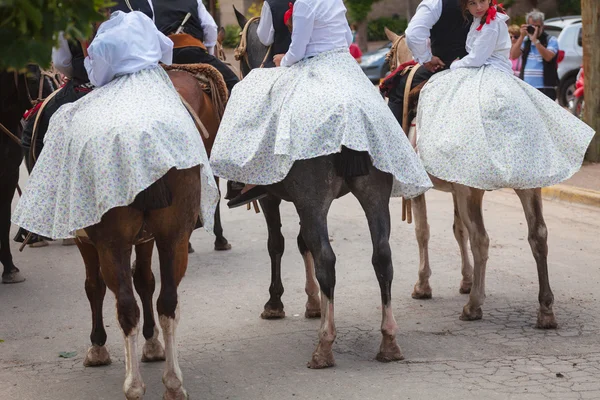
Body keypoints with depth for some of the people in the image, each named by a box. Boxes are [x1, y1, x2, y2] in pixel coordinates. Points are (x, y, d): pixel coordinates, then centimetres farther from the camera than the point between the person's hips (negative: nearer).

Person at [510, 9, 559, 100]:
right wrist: (521, 36, -5)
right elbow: (513, 55, 1)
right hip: (526, 88, 4)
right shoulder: (525, 40, 14)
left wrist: (535, 40, -17)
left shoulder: (551, 40, 2)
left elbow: (548, 57, -15)